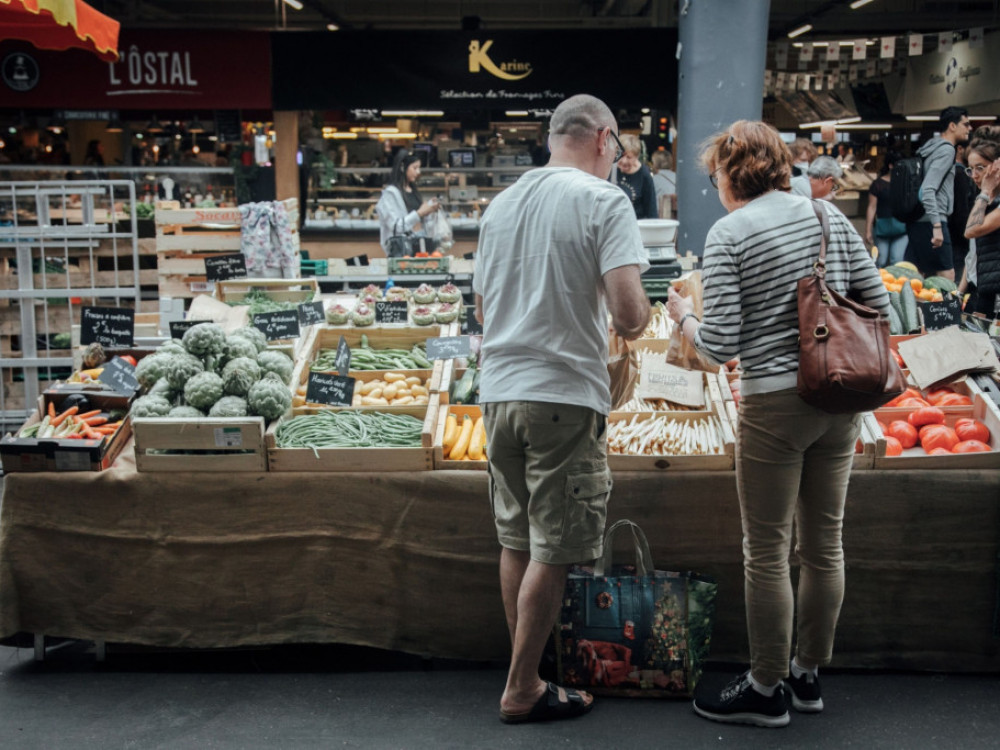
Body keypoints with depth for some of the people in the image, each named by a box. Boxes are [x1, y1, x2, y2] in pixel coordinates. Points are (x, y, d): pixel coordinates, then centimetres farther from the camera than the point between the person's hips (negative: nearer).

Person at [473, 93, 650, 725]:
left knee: (517, 542, 15)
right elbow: (628, 311, -17)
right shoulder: (604, 200, -7)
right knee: (553, 552, 3)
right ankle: (523, 691, 11)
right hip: (565, 395, -6)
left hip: (500, 390, 7)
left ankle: (526, 673, 27)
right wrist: (638, 322, 4)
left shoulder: (501, 204, 11)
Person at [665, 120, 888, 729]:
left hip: (775, 405, -6)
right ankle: (808, 674, 31)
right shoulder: (828, 214, 6)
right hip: (841, 400, 6)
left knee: (768, 553, 6)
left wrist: (684, 315, 6)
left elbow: (720, 346, -13)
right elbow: (879, 305, 6)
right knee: (825, 544, 15)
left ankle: (767, 691, 18)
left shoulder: (728, 234, -9)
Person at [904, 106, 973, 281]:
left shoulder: (933, 147, 19)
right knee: (947, 278, -9)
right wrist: (937, 225, -26)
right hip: (932, 222, -10)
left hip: (917, 223, 10)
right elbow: (927, 189, -21)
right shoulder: (946, 150, -9)